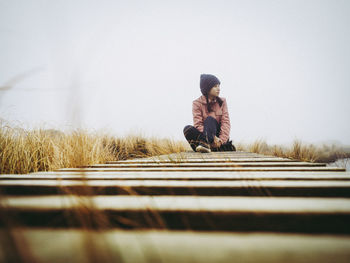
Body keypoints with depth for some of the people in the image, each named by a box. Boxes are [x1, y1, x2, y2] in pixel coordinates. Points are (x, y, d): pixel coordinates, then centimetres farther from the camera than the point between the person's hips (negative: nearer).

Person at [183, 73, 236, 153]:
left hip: (218, 136, 0)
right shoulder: (197, 103, -2)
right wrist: (213, 138, -28)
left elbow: (226, 122, -5)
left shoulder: (222, 101, 6)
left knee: (209, 119, -24)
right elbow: (198, 124, -13)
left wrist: (222, 139, -24)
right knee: (187, 129, -27)